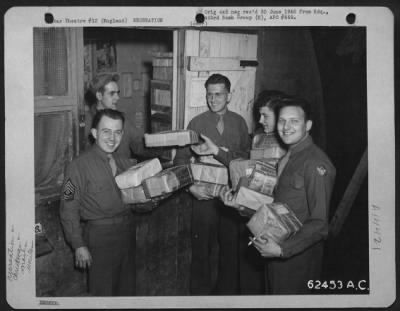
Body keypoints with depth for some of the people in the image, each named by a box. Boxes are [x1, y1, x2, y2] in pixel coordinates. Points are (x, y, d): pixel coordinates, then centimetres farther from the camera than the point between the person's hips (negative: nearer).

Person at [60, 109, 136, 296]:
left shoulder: (124, 163, 8)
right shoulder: (80, 165, -12)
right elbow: (69, 209, -12)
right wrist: (79, 246, -14)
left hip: (127, 231, 6)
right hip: (100, 236, -6)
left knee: (127, 289, 17)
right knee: (103, 291, 3)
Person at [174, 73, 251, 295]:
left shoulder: (239, 123, 2)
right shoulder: (197, 123, -2)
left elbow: (244, 158, -5)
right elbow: (181, 158, -1)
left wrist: (217, 151, -19)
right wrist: (191, 186, -12)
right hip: (204, 194, -1)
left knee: (230, 247, 11)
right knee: (202, 248, 7)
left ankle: (227, 291, 30)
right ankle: (200, 292, 25)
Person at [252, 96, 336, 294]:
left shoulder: (315, 163, -21)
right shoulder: (288, 158, 8)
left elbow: (319, 224, -23)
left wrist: (282, 249, -25)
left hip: (299, 254, -8)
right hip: (277, 247, 8)